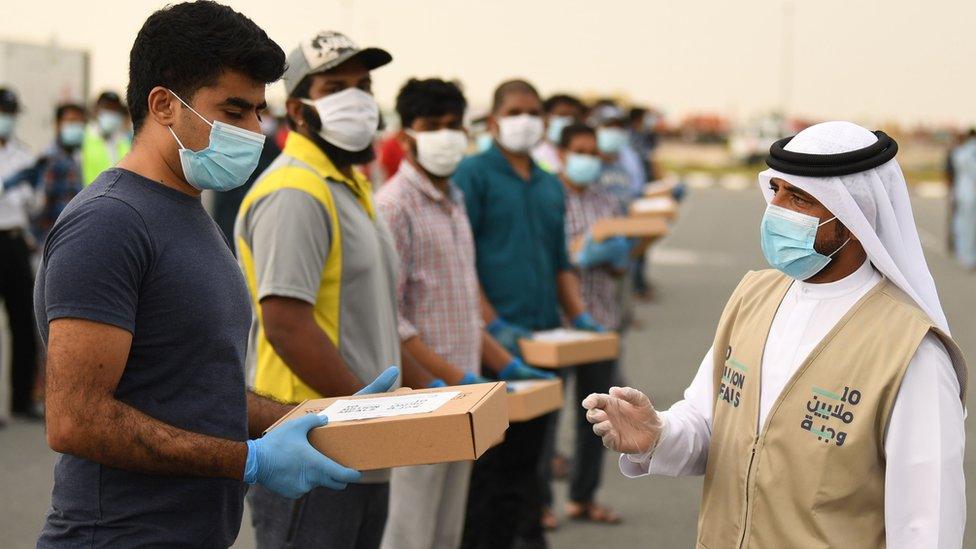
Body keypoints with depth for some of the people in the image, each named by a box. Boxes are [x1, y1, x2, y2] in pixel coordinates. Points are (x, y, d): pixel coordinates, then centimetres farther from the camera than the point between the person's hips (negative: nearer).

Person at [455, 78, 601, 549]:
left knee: (525, 457, 10)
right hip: (492, 344, -6)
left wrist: (579, 316, 6)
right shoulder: (473, 174, -4)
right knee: (487, 461, -5)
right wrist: (495, 325, -17)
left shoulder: (551, 187, 18)